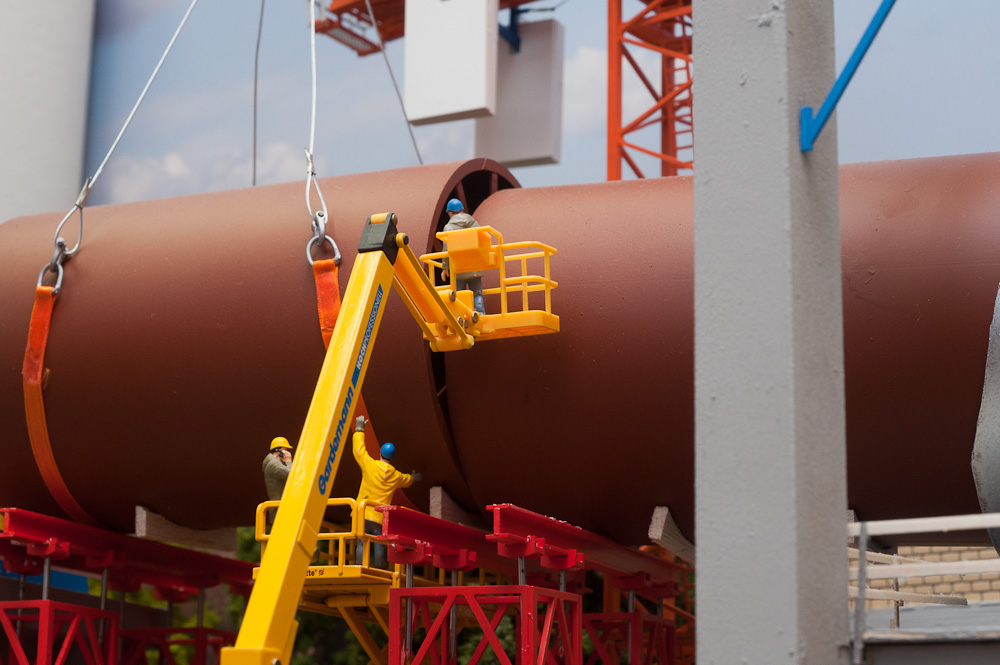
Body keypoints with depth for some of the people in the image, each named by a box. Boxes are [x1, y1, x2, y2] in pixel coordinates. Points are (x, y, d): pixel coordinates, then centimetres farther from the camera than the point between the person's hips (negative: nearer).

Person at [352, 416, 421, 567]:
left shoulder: (369, 465, -4)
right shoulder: (396, 476, 6)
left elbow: (359, 449, 8)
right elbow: (407, 480, 29)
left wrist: (359, 428, 19)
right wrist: (413, 478, 54)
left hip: (363, 513, -1)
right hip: (380, 517, 1)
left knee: (361, 544, -1)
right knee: (379, 546, 5)